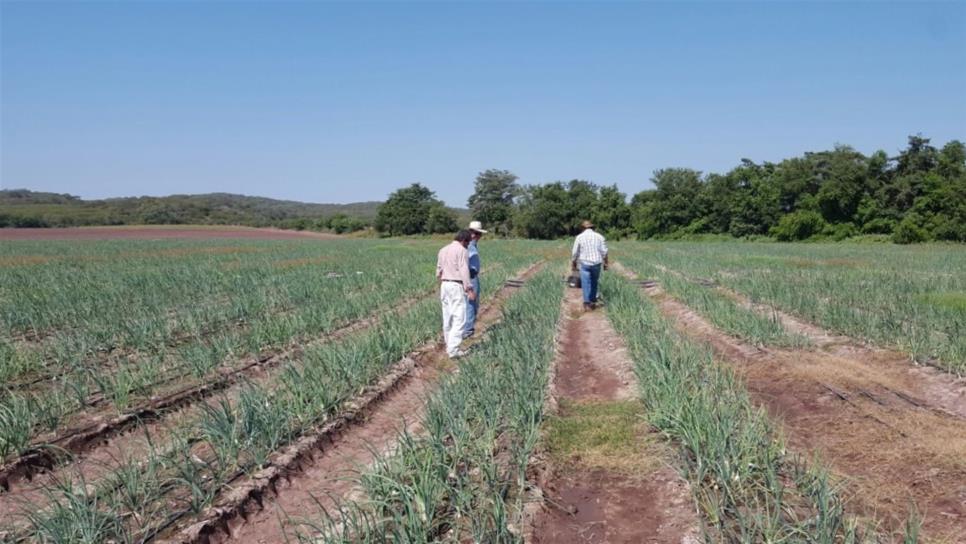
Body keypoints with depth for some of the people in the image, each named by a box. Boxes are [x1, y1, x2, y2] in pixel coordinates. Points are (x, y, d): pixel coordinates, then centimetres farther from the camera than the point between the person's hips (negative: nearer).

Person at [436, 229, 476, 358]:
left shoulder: (443, 250, 13)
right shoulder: (462, 251, -9)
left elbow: (439, 271, 16)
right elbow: (464, 271, -17)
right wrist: (470, 290, -17)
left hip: (444, 285, 8)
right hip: (457, 286, -8)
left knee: (448, 318, 13)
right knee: (459, 318, -7)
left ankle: (449, 346, 20)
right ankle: (453, 350, -13)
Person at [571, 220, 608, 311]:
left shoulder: (580, 237, -1)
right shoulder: (599, 237, 3)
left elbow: (575, 253, 0)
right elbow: (604, 252, 1)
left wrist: (573, 264, 9)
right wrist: (605, 263, 10)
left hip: (584, 263, -2)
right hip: (596, 263, 2)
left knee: (586, 283, -3)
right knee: (594, 282, 17)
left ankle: (587, 303, -12)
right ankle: (593, 301, 23)